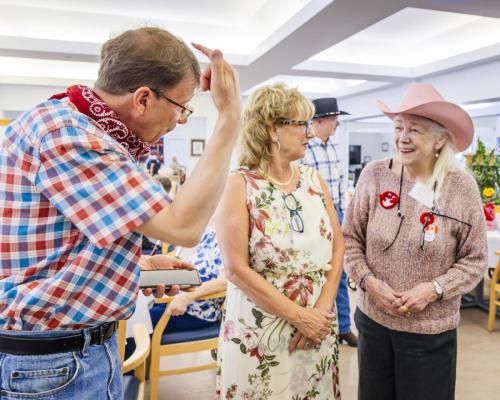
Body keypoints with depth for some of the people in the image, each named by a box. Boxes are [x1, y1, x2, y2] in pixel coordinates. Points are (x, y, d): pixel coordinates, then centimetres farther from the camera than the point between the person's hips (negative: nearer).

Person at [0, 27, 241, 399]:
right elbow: (183, 227, -28)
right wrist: (230, 118, -24)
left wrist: (143, 264, 11)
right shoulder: (62, 130, -24)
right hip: (49, 363, -9)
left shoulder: (85, 131, 8)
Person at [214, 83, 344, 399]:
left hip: (318, 325, 5)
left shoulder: (314, 179, 4)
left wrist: (322, 308, -8)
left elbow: (338, 245, 4)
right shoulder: (240, 185, -12)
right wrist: (299, 316, -15)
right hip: (261, 331, -4)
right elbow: (236, 269, -17)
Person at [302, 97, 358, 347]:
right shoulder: (303, 148, -15)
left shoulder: (334, 147, 10)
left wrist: (342, 214, 13)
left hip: (335, 213, 8)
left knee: (340, 271, 14)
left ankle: (343, 327, 28)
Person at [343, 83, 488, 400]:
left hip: (431, 331, -1)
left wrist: (433, 289, -17)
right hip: (373, 320, 2)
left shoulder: (462, 188, -11)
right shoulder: (375, 176, -8)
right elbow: (351, 238, -1)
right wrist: (369, 281, -13)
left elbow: (474, 260, -4)